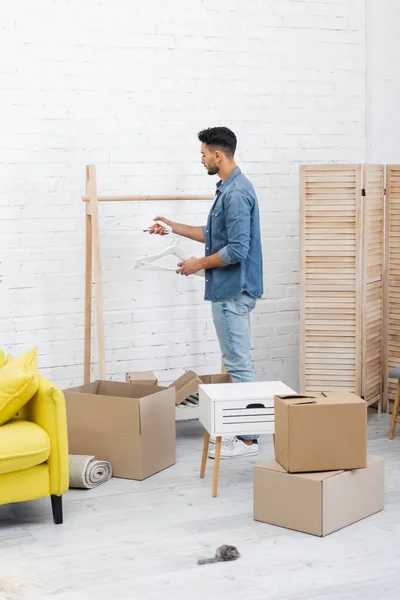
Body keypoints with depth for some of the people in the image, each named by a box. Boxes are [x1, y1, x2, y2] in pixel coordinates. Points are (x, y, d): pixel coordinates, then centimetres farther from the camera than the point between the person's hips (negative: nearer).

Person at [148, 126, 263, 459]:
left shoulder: (236, 193, -20)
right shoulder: (229, 188, 13)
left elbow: (237, 249, -25)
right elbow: (216, 234, 23)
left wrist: (199, 264, -12)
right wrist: (174, 227, 23)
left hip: (233, 291, -11)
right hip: (229, 289, 11)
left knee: (239, 363, -5)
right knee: (237, 362, 14)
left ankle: (248, 439, 2)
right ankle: (241, 429, 21)